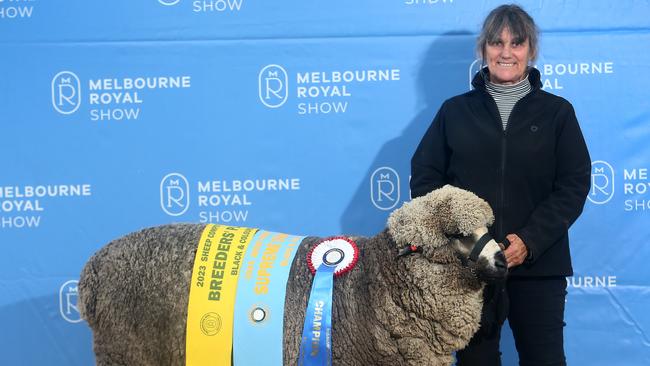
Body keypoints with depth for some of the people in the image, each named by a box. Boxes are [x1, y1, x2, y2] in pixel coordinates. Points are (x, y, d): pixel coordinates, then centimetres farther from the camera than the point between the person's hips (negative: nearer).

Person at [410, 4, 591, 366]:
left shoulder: (557, 111, 6)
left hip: (538, 265, -1)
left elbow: (574, 184, -1)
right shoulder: (455, 110, 9)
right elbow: (425, 176, 5)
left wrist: (529, 241, -14)